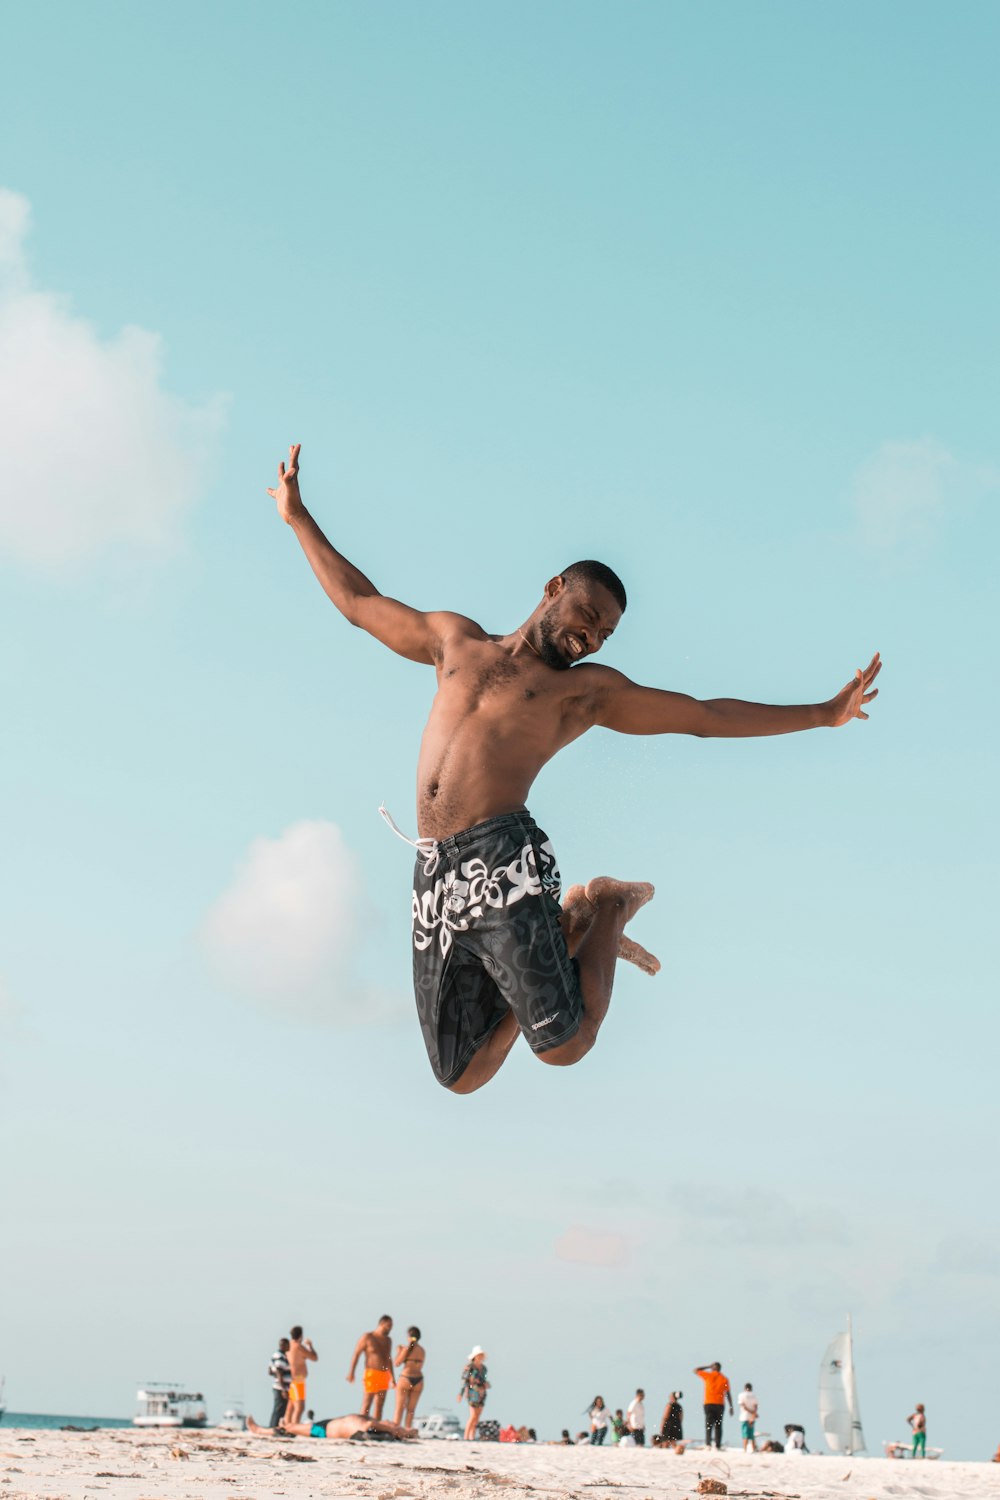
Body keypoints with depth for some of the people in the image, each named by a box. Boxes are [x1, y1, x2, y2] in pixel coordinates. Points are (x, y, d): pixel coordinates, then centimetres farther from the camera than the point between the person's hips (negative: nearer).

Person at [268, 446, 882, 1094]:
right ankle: (567, 930, 24)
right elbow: (358, 601, 32)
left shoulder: (588, 688, 14)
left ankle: (607, 909, 15)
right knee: (463, 1078, 1)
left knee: (563, 1047, -13)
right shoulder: (456, 639, 23)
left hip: (503, 860, -3)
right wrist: (298, 517, 34)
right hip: (434, 875, 3)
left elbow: (707, 716, 15)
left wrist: (823, 713, 13)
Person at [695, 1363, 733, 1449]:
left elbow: (696, 1370, 15)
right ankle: (718, 1445, 2)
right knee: (718, 1426, 7)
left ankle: (708, 1444, -20)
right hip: (719, 1404, 1)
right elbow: (728, 1394, 3)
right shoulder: (724, 1379, 6)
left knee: (708, 1424, -5)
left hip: (708, 1404, -1)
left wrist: (708, 1367, 16)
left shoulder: (708, 1375, 3)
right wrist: (731, 1407, 7)